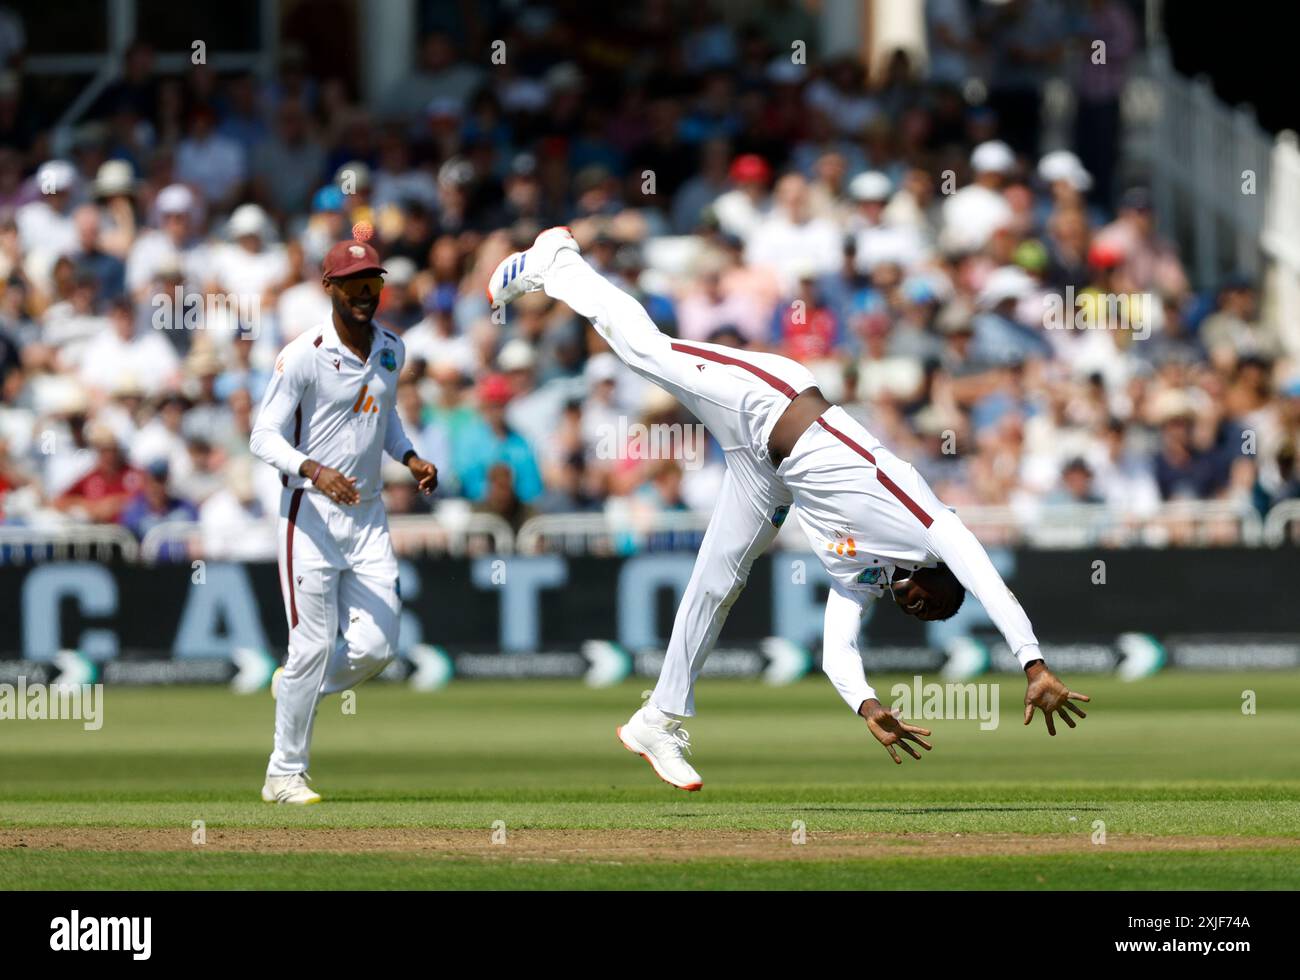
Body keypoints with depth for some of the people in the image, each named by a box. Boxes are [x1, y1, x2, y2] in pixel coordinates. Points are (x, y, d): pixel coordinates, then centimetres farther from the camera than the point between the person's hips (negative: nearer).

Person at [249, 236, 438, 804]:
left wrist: (410, 458, 7)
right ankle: (284, 774, 5)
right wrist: (313, 471, -33)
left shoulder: (391, 352, 8)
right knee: (313, 647, -6)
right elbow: (264, 437, -16)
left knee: (376, 647, -2)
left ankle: (293, 690, 28)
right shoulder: (304, 356, -13)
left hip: (368, 517, 6)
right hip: (312, 516, -6)